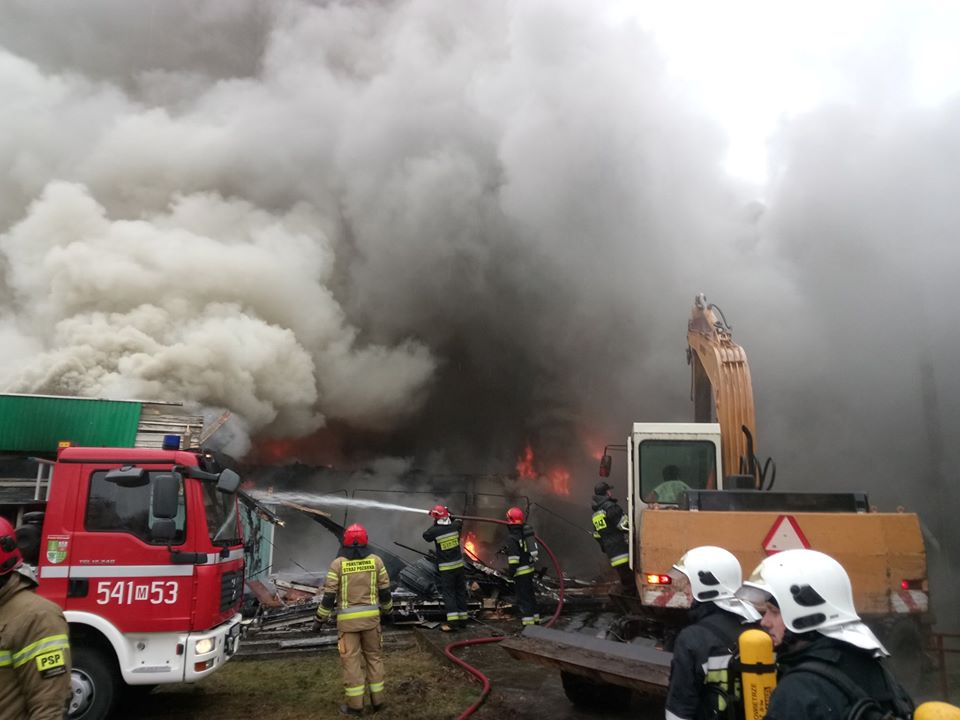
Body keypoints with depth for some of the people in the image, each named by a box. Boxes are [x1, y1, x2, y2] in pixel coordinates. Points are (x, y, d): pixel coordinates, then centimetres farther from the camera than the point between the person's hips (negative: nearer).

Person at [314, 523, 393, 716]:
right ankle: (377, 699, 21)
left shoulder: (338, 563, -8)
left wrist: (320, 619, 3)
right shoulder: (375, 560, -2)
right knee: (374, 656, 15)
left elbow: (329, 595, -8)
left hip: (347, 618, -2)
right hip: (370, 616, 2)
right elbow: (385, 590, 3)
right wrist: (387, 609, 21)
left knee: (351, 659, 7)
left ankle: (355, 704, 12)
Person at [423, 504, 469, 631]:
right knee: (461, 592, 13)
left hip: (446, 568, -4)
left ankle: (452, 621, -10)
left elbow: (425, 535, 6)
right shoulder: (454, 526, -4)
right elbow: (460, 522, 19)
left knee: (448, 593, 0)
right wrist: (452, 518, 25)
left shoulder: (435, 530, -15)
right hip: (459, 565, 4)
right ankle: (462, 619, 18)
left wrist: (434, 525, 10)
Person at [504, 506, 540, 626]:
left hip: (521, 571, -9)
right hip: (530, 568, 9)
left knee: (523, 597, -3)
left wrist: (511, 570, -15)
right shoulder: (526, 530, 9)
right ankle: (535, 618, 30)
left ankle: (528, 622, -3)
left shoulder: (512, 537, -17)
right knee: (530, 594, 20)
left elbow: (513, 556, -22)